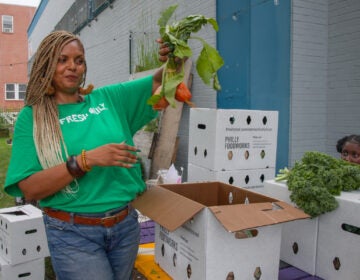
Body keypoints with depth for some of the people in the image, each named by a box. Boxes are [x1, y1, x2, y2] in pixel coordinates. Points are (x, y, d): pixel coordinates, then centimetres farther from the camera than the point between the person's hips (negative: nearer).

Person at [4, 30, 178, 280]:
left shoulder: (108, 99, 4)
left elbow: (160, 82, 6)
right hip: (74, 233, -3)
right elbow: (29, 189, -12)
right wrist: (87, 160, -22)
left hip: (126, 224, 4)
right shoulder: (32, 117, -4)